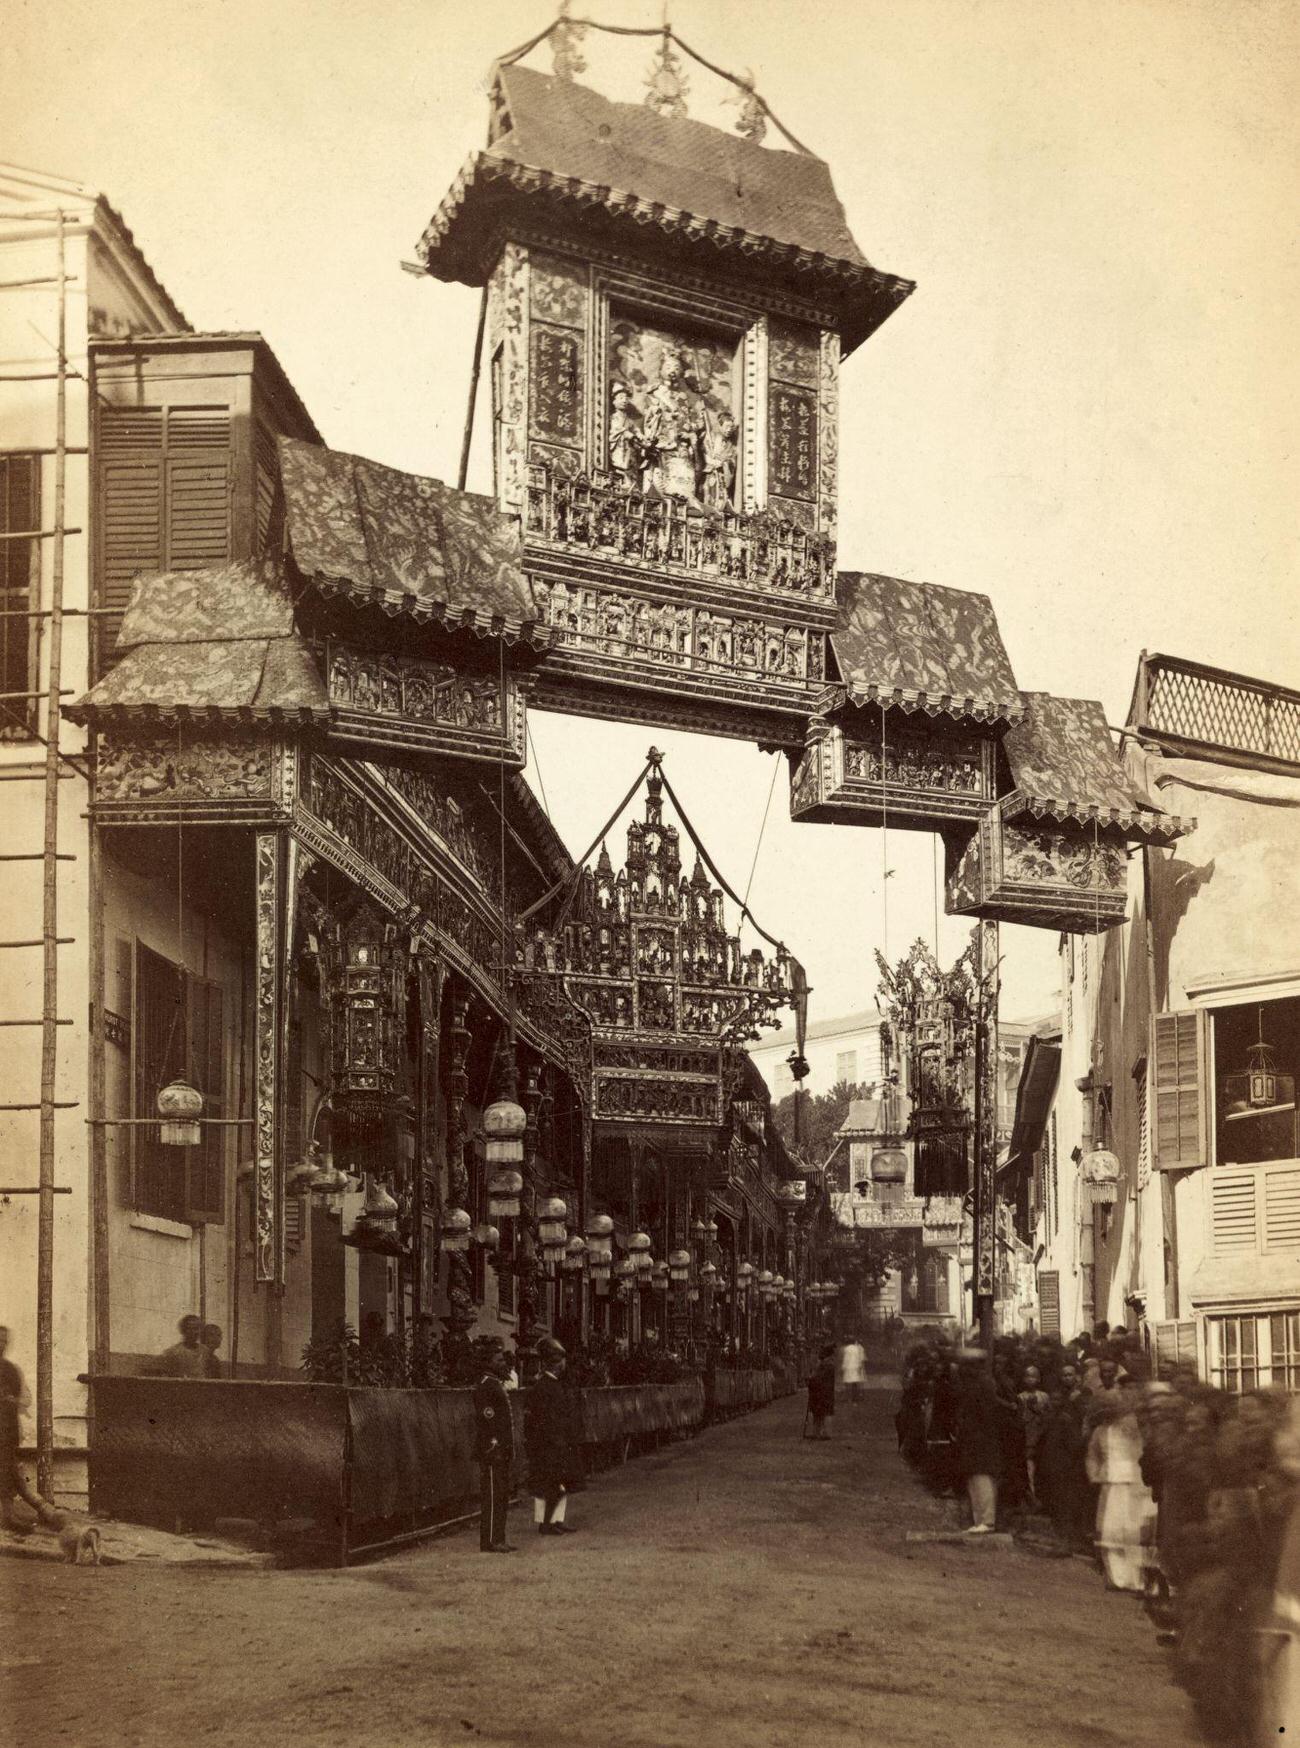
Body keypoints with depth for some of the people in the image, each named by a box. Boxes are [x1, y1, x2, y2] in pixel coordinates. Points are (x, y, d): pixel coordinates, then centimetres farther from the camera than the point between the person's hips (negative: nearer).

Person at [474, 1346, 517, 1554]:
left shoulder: (498, 1384, 18)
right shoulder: (484, 1386, -13)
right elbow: (485, 1419, -19)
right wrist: (493, 1447, -22)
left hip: (502, 1449, 10)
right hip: (492, 1450, -10)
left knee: (502, 1496, 12)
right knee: (492, 1496, -7)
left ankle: (498, 1539, 17)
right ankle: (490, 1541, -4)